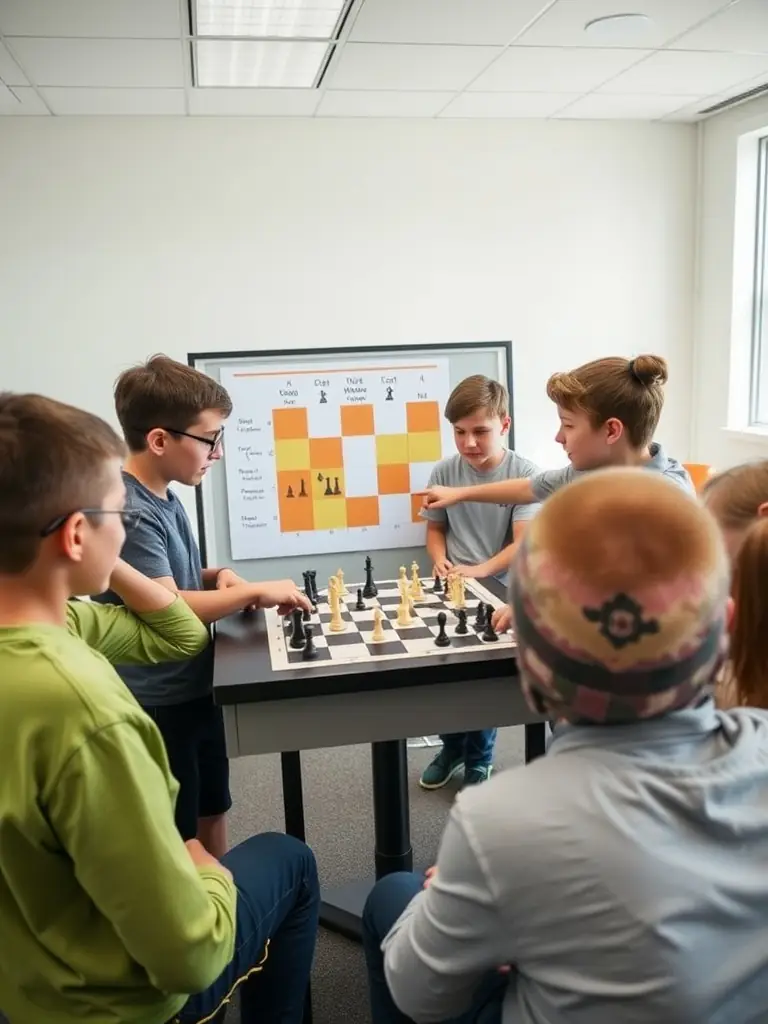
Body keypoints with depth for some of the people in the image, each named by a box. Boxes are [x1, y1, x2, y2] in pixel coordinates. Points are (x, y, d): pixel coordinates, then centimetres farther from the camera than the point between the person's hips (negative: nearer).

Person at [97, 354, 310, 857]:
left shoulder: (166, 498, 5)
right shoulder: (127, 510, -24)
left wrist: (217, 577, 0)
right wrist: (253, 592, -22)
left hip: (195, 692, 9)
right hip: (156, 706, -9)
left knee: (211, 815, 23)